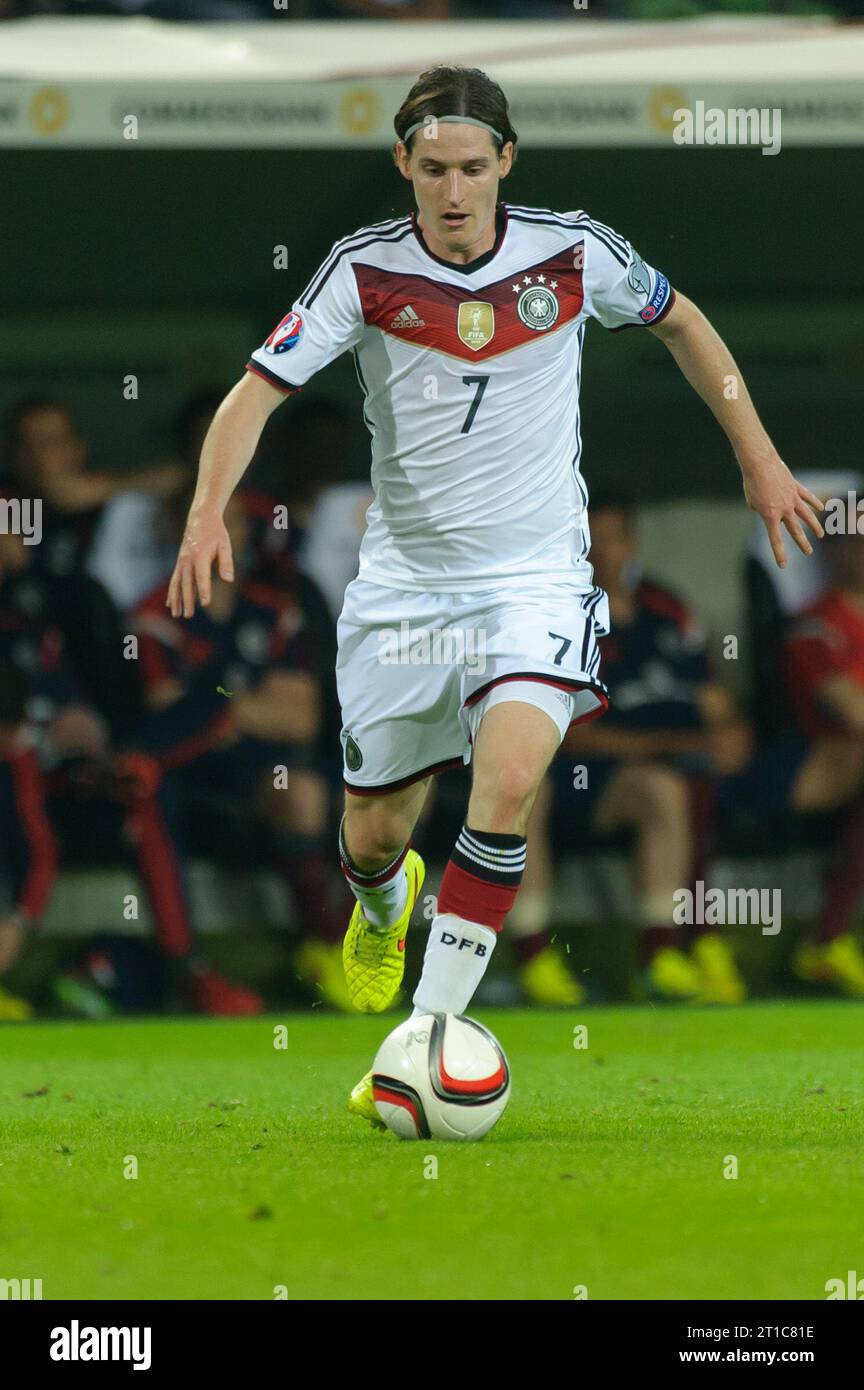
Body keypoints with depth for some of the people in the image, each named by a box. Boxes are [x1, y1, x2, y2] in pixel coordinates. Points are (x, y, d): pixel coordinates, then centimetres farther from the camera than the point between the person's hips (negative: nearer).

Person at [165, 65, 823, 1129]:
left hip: (534, 576, -1)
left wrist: (758, 457, 11)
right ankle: (383, 909, 50)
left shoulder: (575, 255, -8)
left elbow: (681, 325, 12)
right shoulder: (366, 270, -10)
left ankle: (430, 1036, -21)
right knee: (374, 833, 10)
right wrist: (208, 513, -27)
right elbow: (258, 390, -11)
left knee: (507, 778, -27)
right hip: (403, 581, 1)